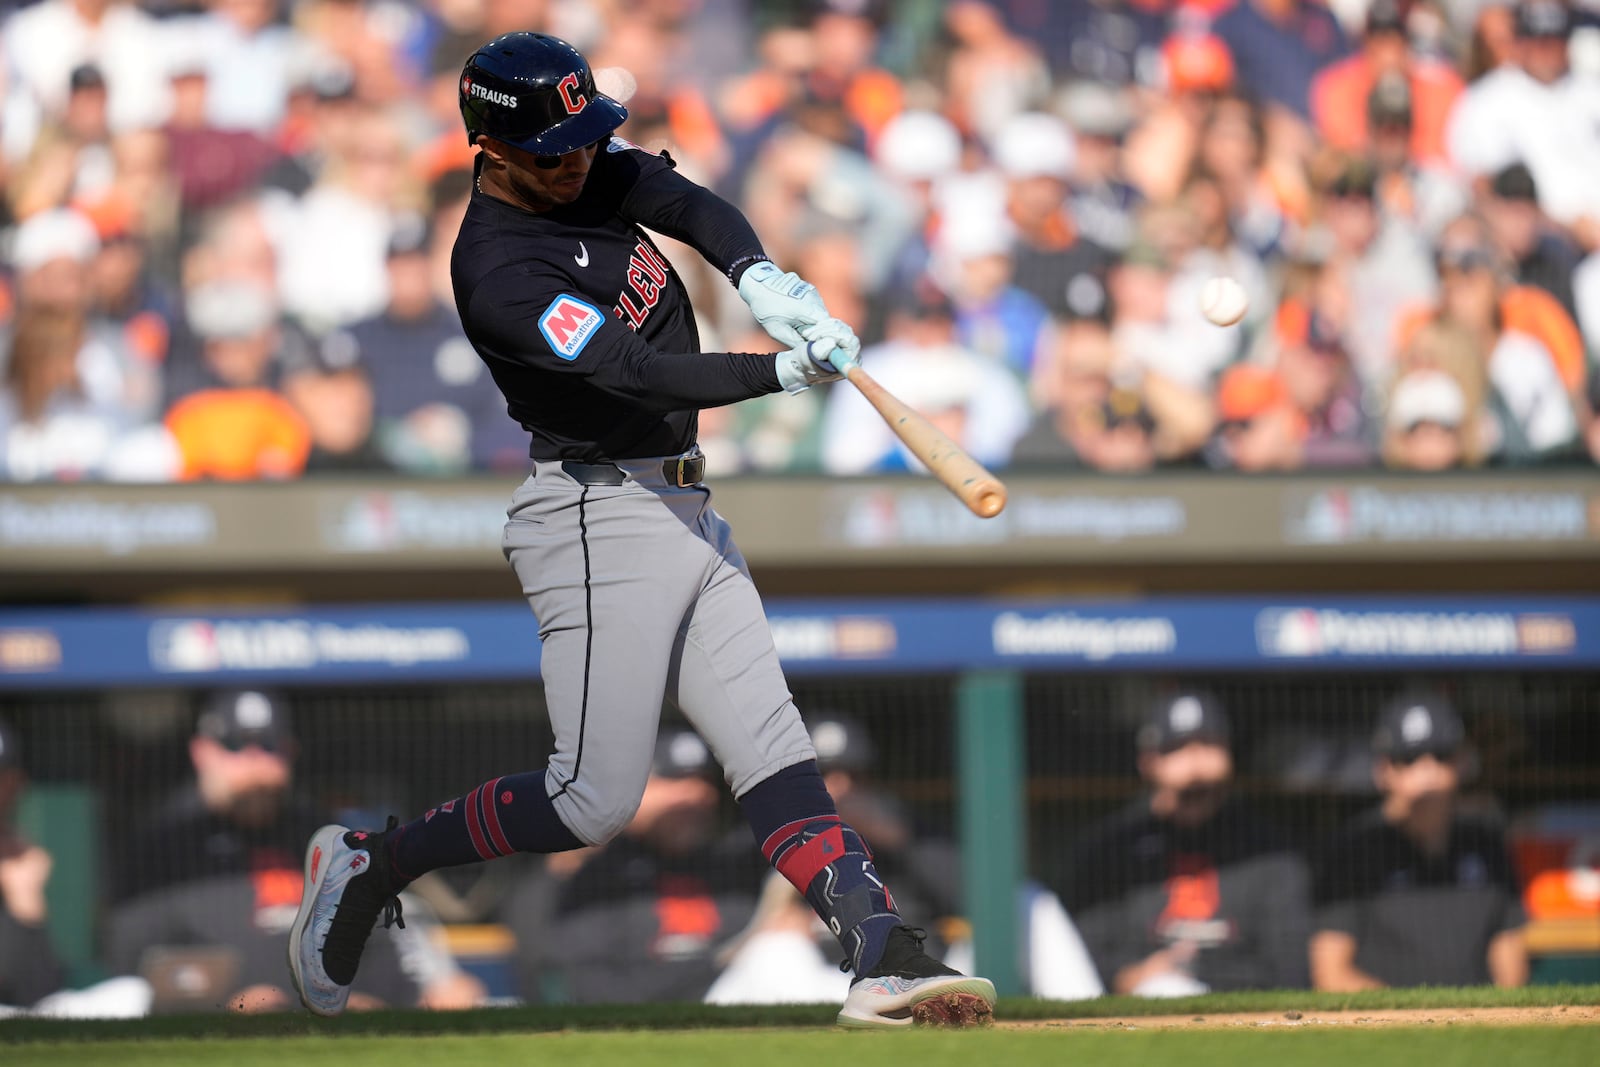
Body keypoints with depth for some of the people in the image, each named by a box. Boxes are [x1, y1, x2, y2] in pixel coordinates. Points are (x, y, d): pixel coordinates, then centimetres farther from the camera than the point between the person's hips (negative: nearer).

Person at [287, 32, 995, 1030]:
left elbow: (690, 204, -8)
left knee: (772, 742, -1)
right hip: (600, 523, -9)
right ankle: (370, 865, 8)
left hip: (682, 513, 9)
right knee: (598, 799, -7)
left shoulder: (591, 162, 5)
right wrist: (783, 371, -37)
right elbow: (640, 375, -28)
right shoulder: (498, 272, -21)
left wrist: (760, 277, -28)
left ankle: (884, 953, -9)